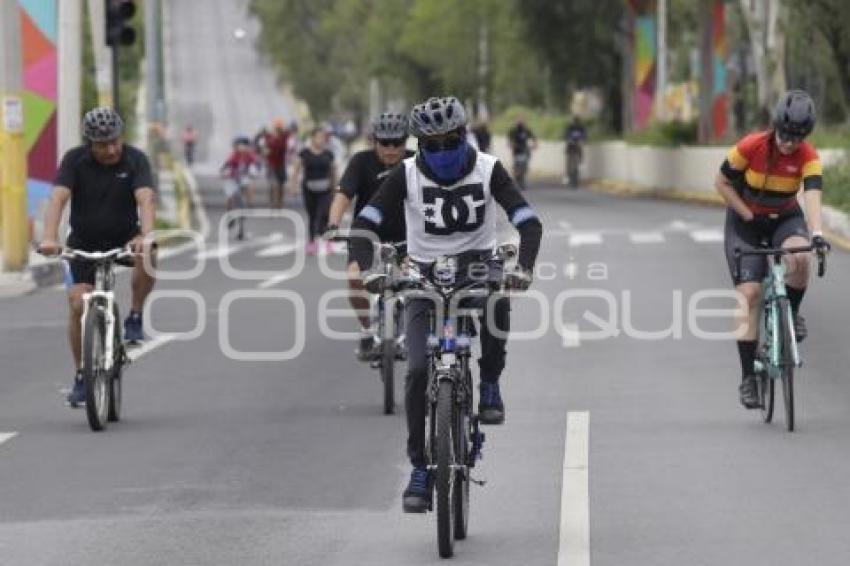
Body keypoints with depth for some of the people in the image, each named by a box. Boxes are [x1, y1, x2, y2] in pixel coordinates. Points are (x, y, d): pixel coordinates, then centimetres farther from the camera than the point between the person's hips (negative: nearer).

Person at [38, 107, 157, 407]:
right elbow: (58, 198, -26)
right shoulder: (75, 160, -14)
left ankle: (135, 318, -10)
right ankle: (81, 376, 5)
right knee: (78, 305, -13)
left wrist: (145, 236, -48)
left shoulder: (135, 159, -15)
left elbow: (146, 199, -29)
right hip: (84, 242, 0)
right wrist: (49, 238, -43)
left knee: (147, 257, -33)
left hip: (124, 237, 0)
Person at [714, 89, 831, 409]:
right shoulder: (750, 147, -23)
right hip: (746, 220, -1)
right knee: (749, 293, -14)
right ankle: (748, 377, -9)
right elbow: (722, 183, -11)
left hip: (785, 218, 1)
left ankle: (791, 313, -3)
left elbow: (812, 196, -33)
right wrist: (748, 216, -19)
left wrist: (817, 234, -49)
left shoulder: (808, 157, -20)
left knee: (800, 257, -34)